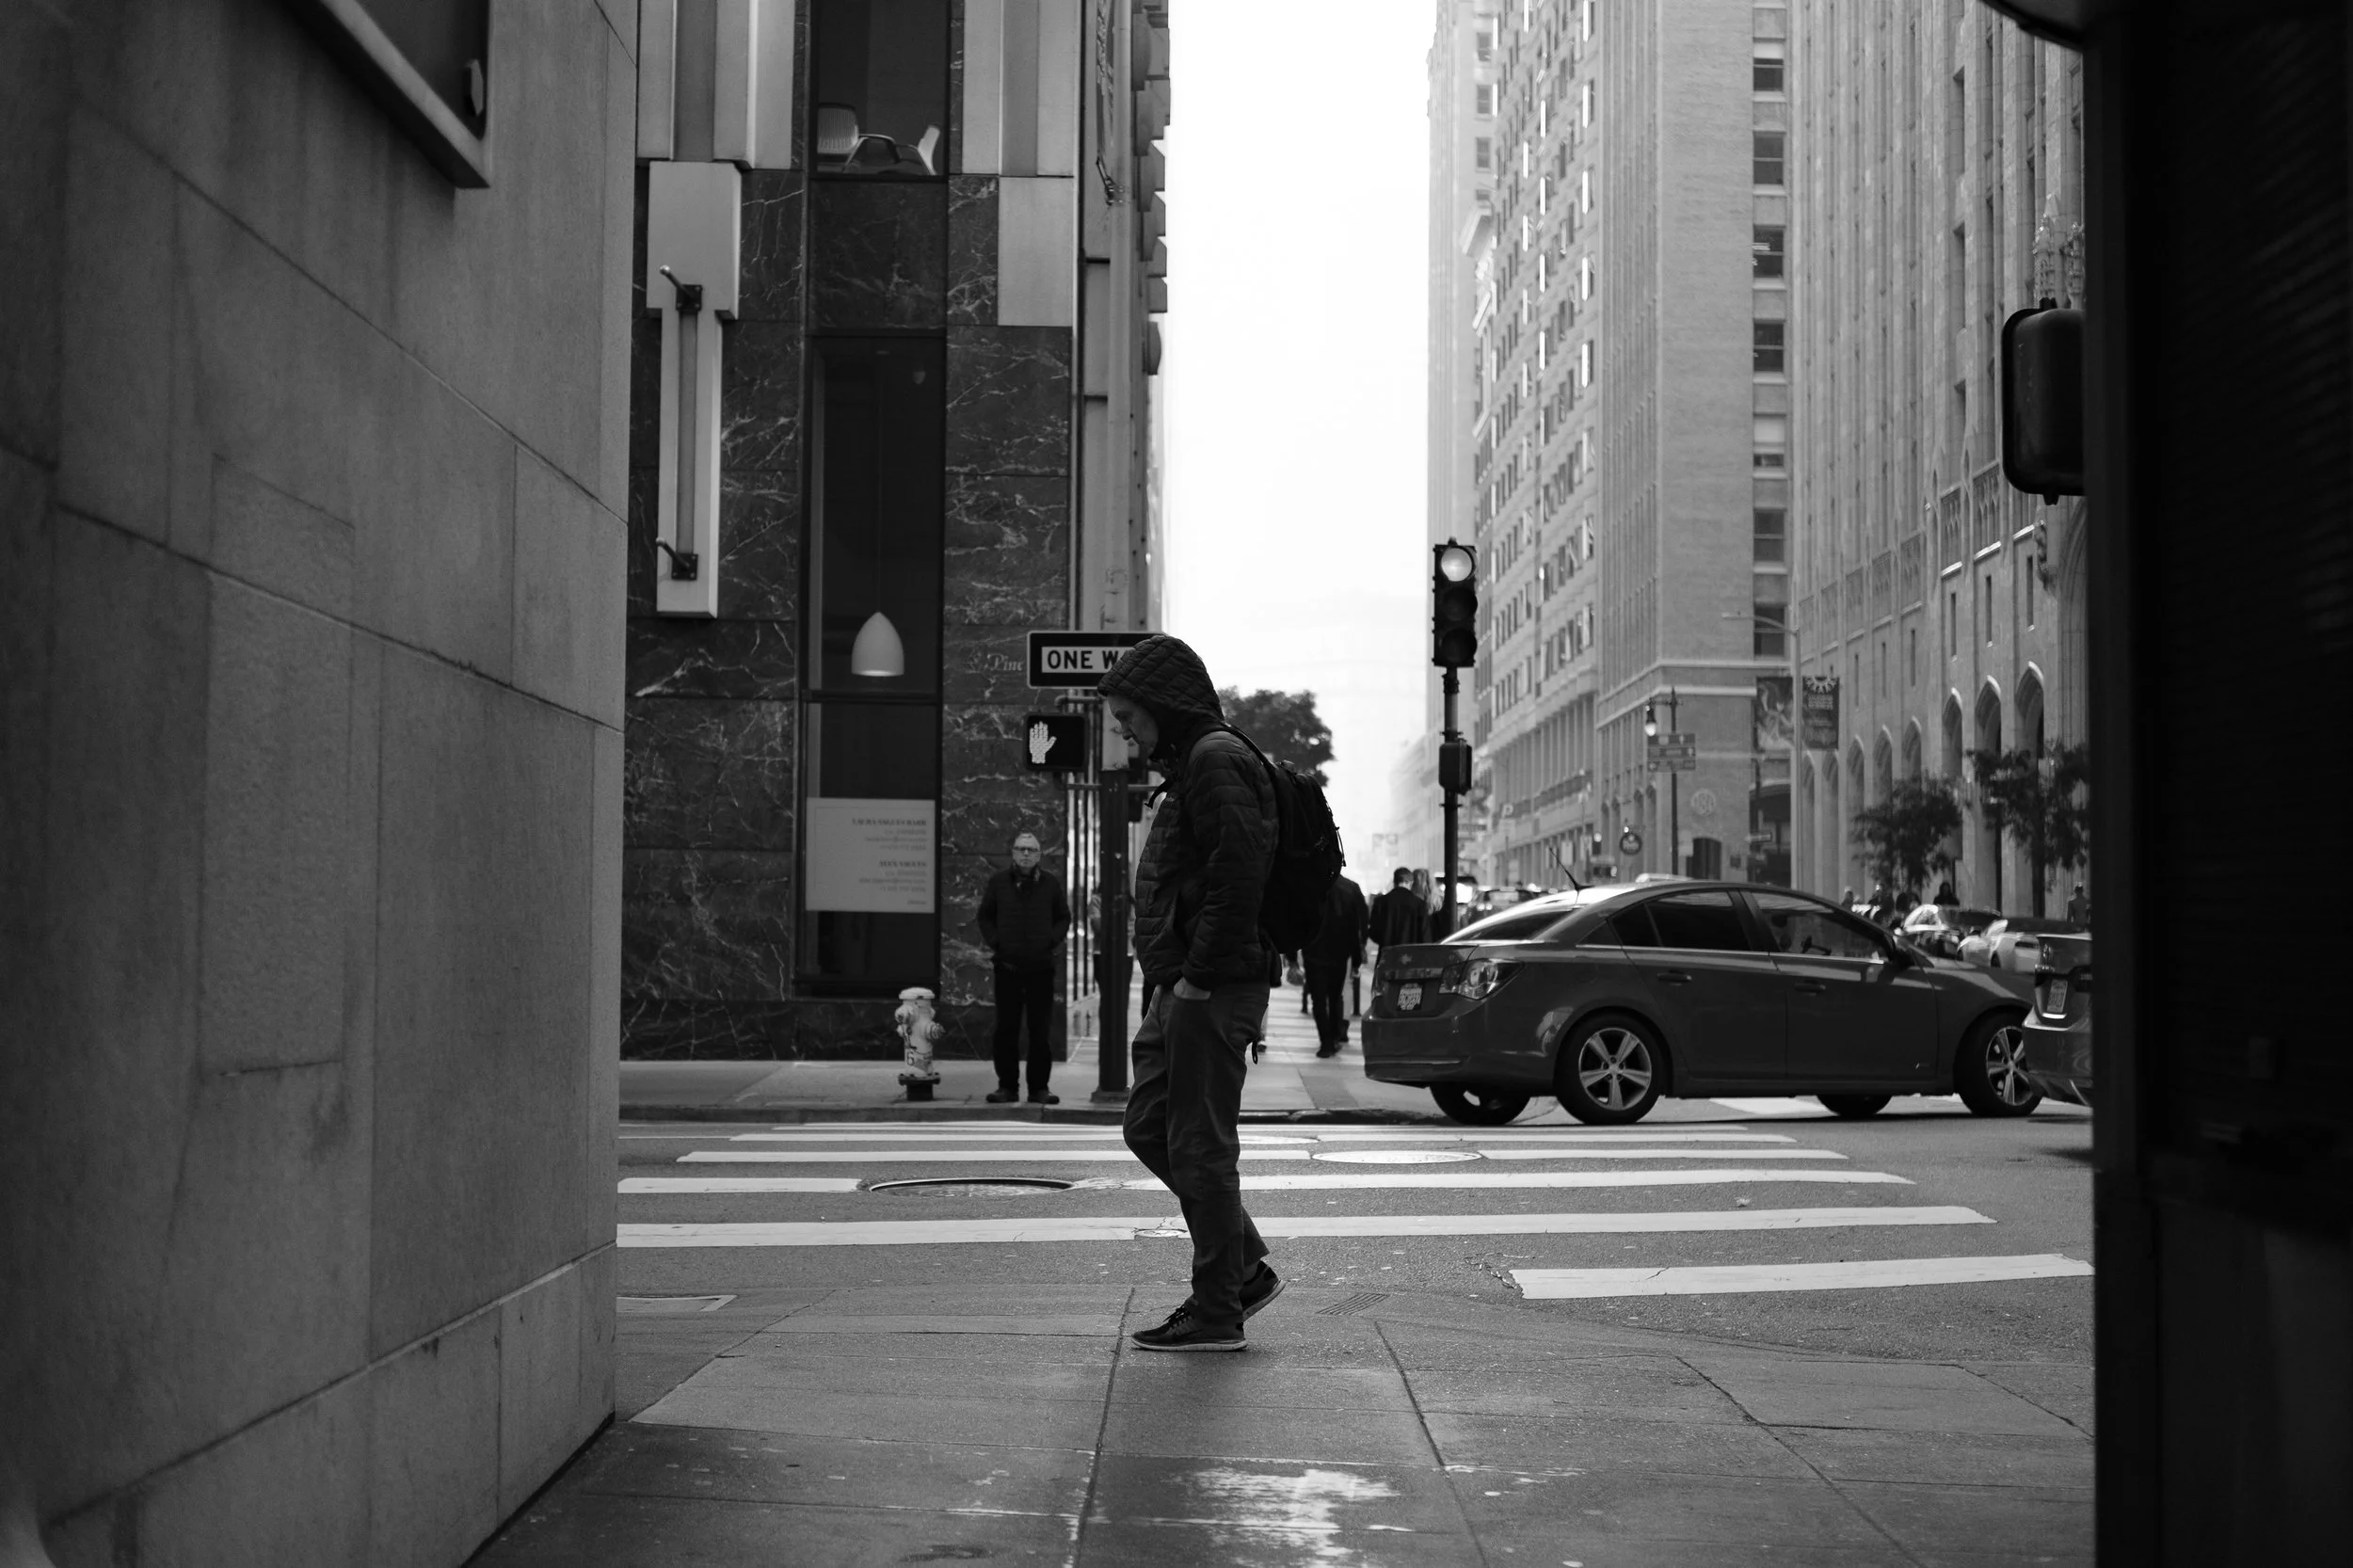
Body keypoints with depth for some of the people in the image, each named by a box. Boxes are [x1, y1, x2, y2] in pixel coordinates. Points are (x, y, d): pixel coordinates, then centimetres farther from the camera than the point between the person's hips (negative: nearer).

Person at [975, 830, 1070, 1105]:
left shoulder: (1051, 883, 5)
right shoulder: (999, 882, 5)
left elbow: (1064, 917, 14)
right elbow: (985, 916, 14)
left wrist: (1052, 941, -2)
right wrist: (994, 942, 0)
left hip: (1041, 966, 0)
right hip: (1008, 966, 0)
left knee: (1041, 1030, 1)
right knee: (1006, 1029, 2)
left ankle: (1039, 1087, 8)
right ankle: (1007, 1086, 9)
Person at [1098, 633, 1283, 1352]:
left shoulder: (1217, 761, -13)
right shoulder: (1191, 762, 19)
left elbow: (1238, 875, -24)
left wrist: (1199, 974, -21)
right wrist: (1178, 976, 15)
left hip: (1210, 991, -11)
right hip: (1185, 988, 11)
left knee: (1200, 1146, -4)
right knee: (1150, 1127, 15)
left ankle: (1216, 1313, 4)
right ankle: (1244, 1269, 21)